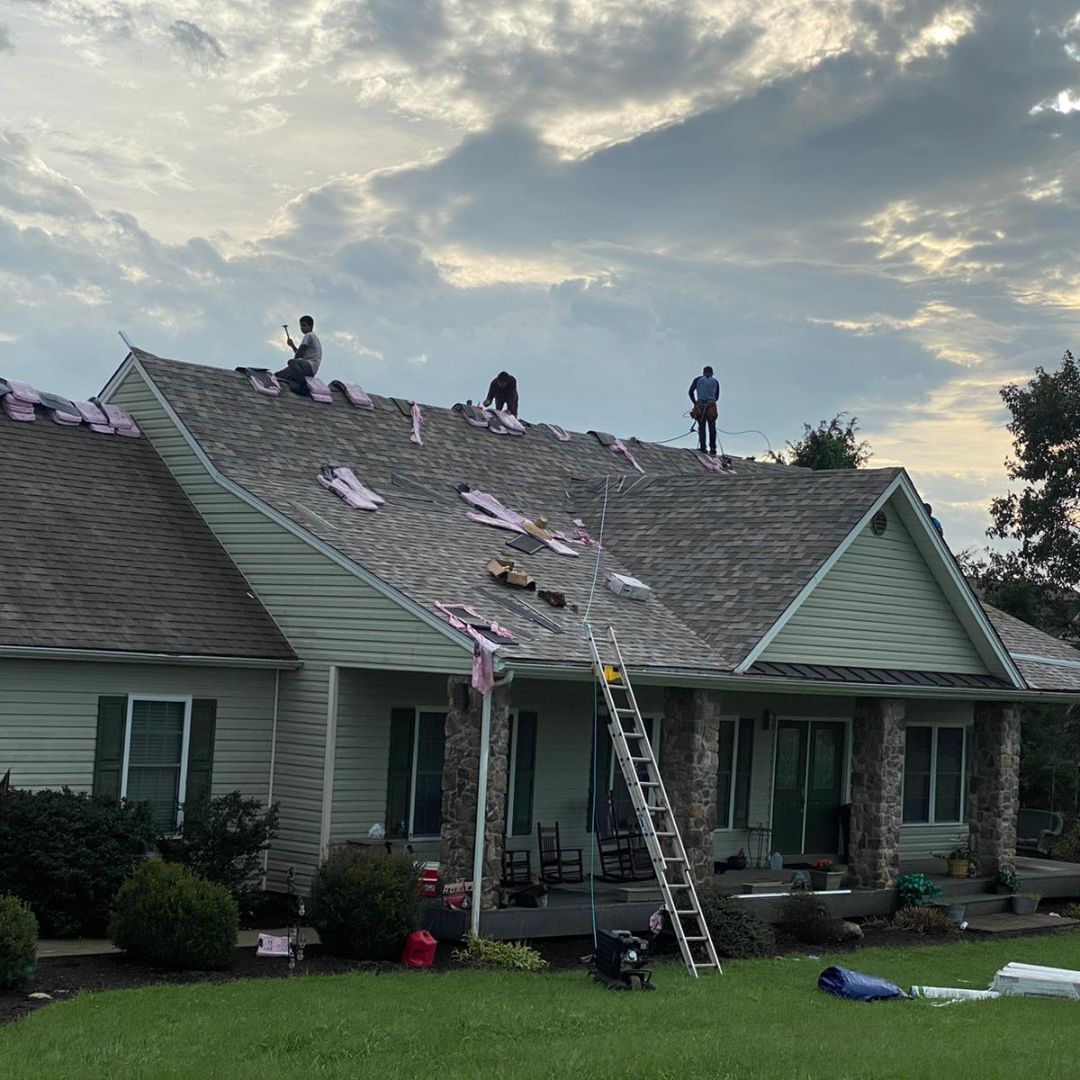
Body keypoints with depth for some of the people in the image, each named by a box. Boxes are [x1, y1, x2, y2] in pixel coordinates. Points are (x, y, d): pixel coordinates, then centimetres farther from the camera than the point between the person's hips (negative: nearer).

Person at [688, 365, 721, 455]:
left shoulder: (698, 380, 11)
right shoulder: (715, 381, 15)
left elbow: (691, 392, 4)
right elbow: (717, 396, 14)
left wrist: (695, 403, 13)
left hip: (700, 405, -1)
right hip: (712, 406, 1)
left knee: (701, 427, -1)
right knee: (712, 428, 4)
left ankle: (702, 448, -12)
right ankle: (712, 450, -1)